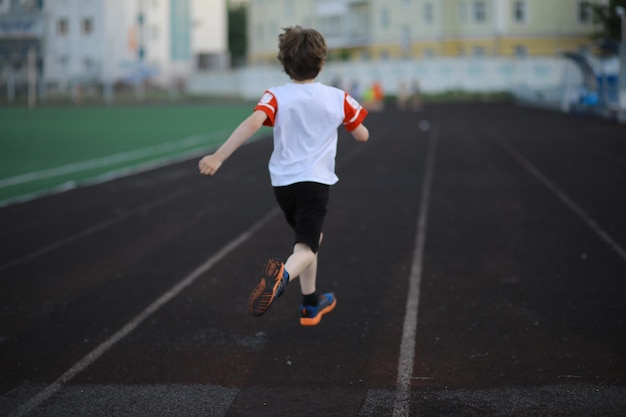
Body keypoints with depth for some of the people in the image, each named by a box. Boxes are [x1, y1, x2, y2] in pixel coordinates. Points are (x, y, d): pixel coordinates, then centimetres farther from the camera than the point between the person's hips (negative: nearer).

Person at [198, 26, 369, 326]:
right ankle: (282, 275, -48)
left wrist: (218, 157, -29)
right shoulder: (338, 98, 0)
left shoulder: (276, 96, -4)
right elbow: (362, 135, 11)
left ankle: (311, 304, 35)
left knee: (310, 237, 26)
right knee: (306, 247, -12)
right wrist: (346, 119, 33)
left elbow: (253, 123, -23)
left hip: (283, 182, 3)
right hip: (316, 181, -3)